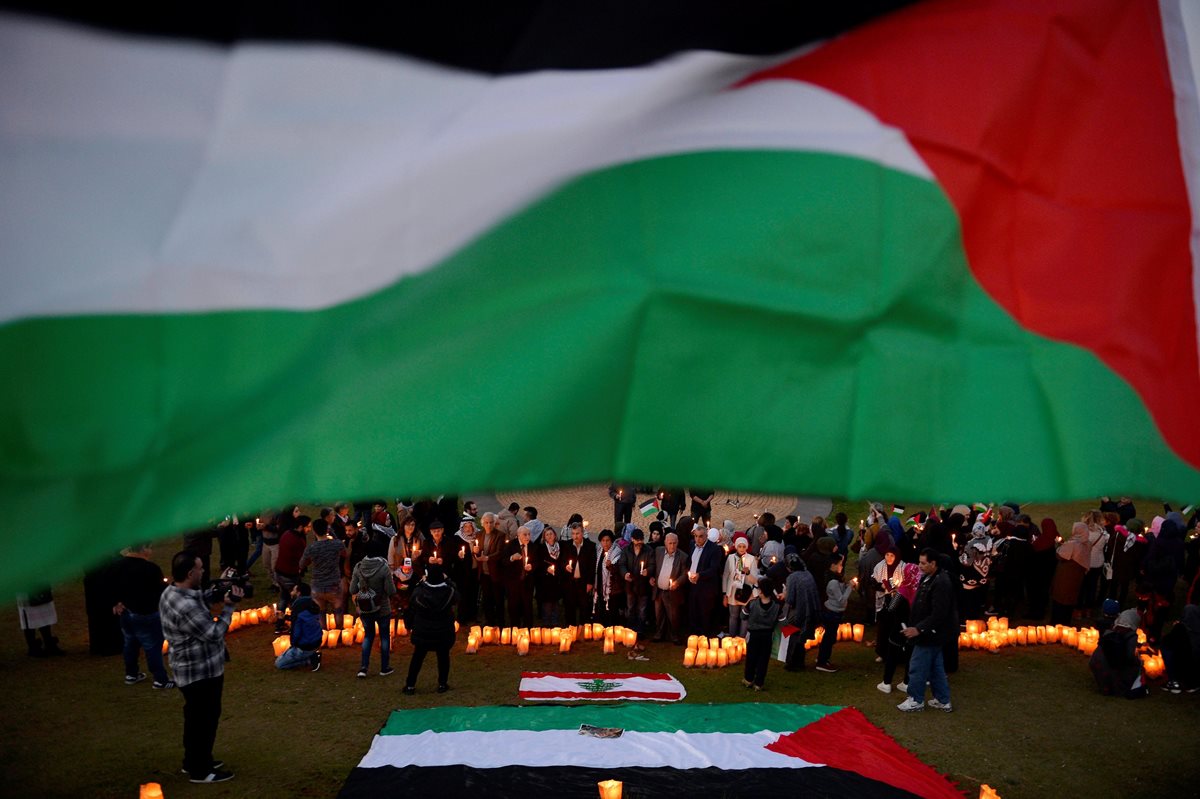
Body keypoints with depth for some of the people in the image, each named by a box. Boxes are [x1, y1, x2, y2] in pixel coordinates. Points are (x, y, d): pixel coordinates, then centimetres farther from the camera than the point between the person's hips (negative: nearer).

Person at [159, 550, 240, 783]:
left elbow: (201, 606, 9)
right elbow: (214, 633, -25)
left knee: (196, 717, 25)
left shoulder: (171, 592, -1)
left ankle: (193, 760, 40)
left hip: (191, 670, 10)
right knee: (205, 719, 6)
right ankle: (200, 770, 20)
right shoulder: (185, 606, -32)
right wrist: (228, 606, -17)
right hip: (201, 673, -10)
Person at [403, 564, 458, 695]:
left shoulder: (418, 592, -13)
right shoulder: (449, 591, -16)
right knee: (443, 657, 17)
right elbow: (456, 597, 8)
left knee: (417, 658, 15)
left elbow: (411, 610, -3)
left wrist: (409, 625, 14)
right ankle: (442, 684, 23)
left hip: (422, 632, 1)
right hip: (444, 633, -1)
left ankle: (410, 686, 20)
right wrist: (447, 580, 6)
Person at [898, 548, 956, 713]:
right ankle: (943, 701, 27)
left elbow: (939, 614, -28)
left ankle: (916, 700, 15)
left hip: (930, 634, -10)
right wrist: (913, 625, 12)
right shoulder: (927, 578, 7)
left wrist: (919, 629, -28)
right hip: (929, 633, 10)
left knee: (918, 666, 1)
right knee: (936, 666, 17)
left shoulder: (941, 583, -25)